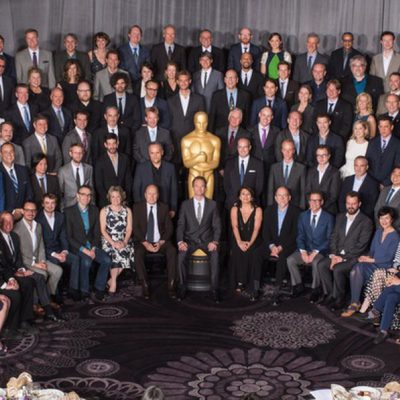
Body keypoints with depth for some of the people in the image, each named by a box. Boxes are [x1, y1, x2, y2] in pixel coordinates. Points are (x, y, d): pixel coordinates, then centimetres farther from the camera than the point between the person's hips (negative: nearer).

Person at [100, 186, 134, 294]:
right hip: (108, 240, -2)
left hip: (123, 240, 2)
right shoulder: (104, 211, 6)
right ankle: (113, 282, -22)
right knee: (115, 253, -31)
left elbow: (129, 229, 5)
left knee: (126, 252, -28)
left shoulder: (127, 210, 12)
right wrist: (113, 243, -16)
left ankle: (111, 280, -12)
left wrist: (124, 242, -13)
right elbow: (103, 230, -2)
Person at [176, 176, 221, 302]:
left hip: (207, 240, 0)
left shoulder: (212, 204, 8)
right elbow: (180, 225, 3)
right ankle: (182, 288, -18)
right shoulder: (185, 204, 8)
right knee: (181, 255, -30)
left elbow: (217, 226, 4)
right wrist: (180, 241, -13)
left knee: (215, 255, -32)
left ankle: (215, 289, -24)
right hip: (190, 239, 0)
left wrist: (215, 241, -13)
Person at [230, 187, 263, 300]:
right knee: (237, 254, -28)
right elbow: (234, 227, -5)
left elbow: (256, 228, -7)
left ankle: (253, 290, -25)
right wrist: (239, 242, -21)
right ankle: (240, 283, -12)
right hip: (239, 242, 1)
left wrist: (250, 243, -22)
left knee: (254, 256, -28)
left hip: (254, 242, -1)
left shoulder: (257, 210, 2)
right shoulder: (235, 209, 7)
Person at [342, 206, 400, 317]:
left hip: (384, 268, -6)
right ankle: (355, 303, -26)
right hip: (373, 264, 6)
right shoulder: (378, 231, 13)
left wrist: (370, 260, -16)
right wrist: (368, 257, -5)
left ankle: (355, 303, -19)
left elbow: (389, 258, -13)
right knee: (355, 271, -26)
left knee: (359, 267, -29)